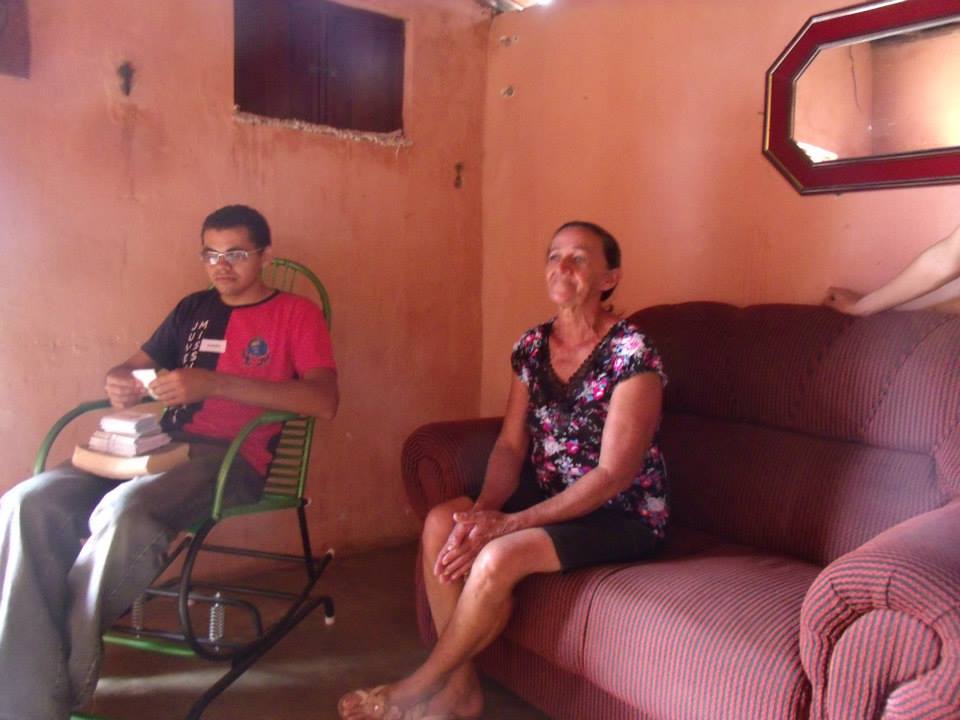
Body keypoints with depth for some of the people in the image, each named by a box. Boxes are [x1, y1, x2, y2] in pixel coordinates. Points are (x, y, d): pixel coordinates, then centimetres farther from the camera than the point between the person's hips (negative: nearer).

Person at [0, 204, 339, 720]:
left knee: (123, 512, -36)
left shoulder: (296, 313, 6)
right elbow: (134, 365, 31)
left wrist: (214, 383, -17)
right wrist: (121, 384, 3)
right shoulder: (193, 309, 23)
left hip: (231, 458, -5)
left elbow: (323, 400, -10)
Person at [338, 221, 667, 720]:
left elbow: (614, 474, -21)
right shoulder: (532, 346, 3)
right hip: (548, 494, 6)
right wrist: (485, 508, -21)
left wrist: (510, 523, -25)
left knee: (498, 556, -28)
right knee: (442, 521, -17)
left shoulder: (631, 353, -17)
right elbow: (510, 445, 1)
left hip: (623, 515, -6)